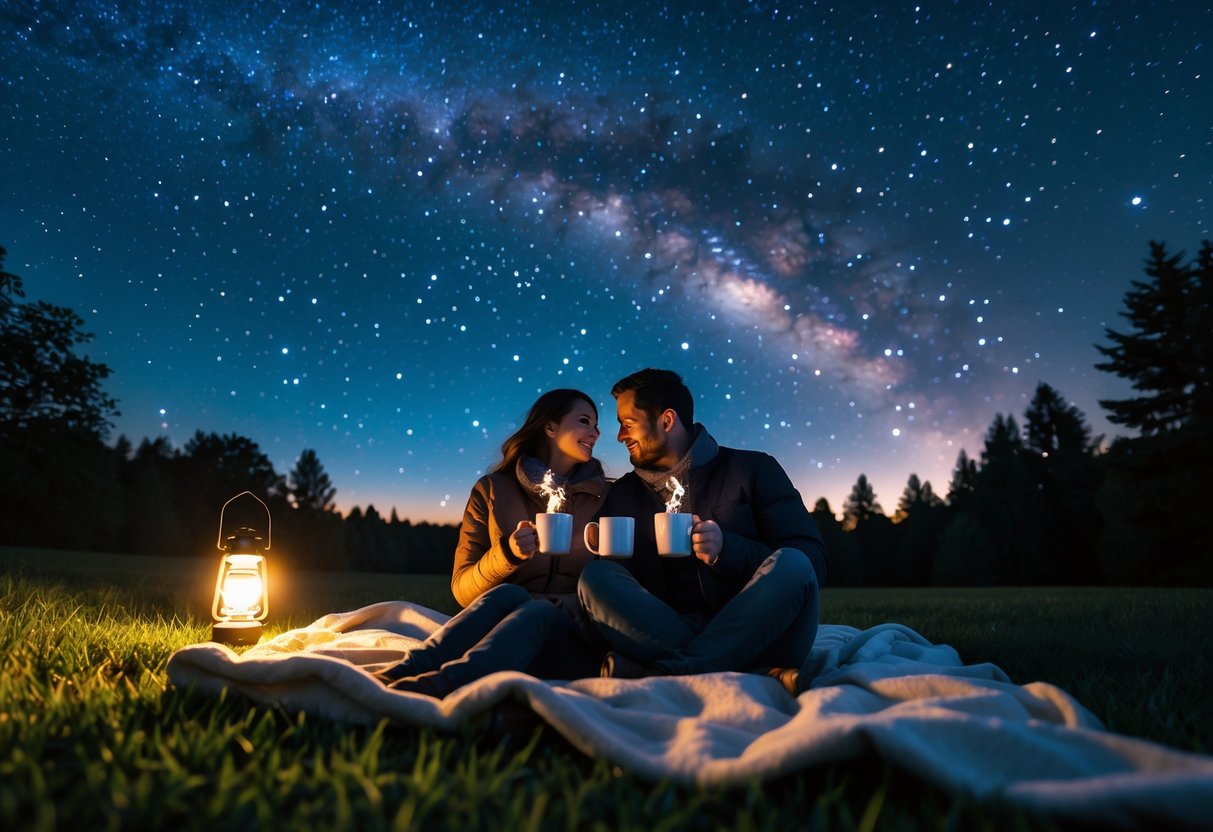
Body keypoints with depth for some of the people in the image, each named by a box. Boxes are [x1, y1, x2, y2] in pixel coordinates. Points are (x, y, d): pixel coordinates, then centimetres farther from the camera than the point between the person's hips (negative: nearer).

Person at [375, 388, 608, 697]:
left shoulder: (603, 497, 11)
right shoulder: (492, 490, 8)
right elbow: (462, 589, 4)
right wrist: (507, 554, -14)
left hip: (576, 643, 0)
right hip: (508, 629, 0)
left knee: (538, 612, -35)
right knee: (508, 595, -34)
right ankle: (395, 677, -45)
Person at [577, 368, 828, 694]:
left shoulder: (752, 470, 8)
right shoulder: (621, 495, 15)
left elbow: (812, 563, -1)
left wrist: (726, 550, -16)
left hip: (753, 636, -1)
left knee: (792, 566, -28)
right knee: (596, 577, -21)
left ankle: (657, 675, -30)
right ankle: (756, 676, -29)